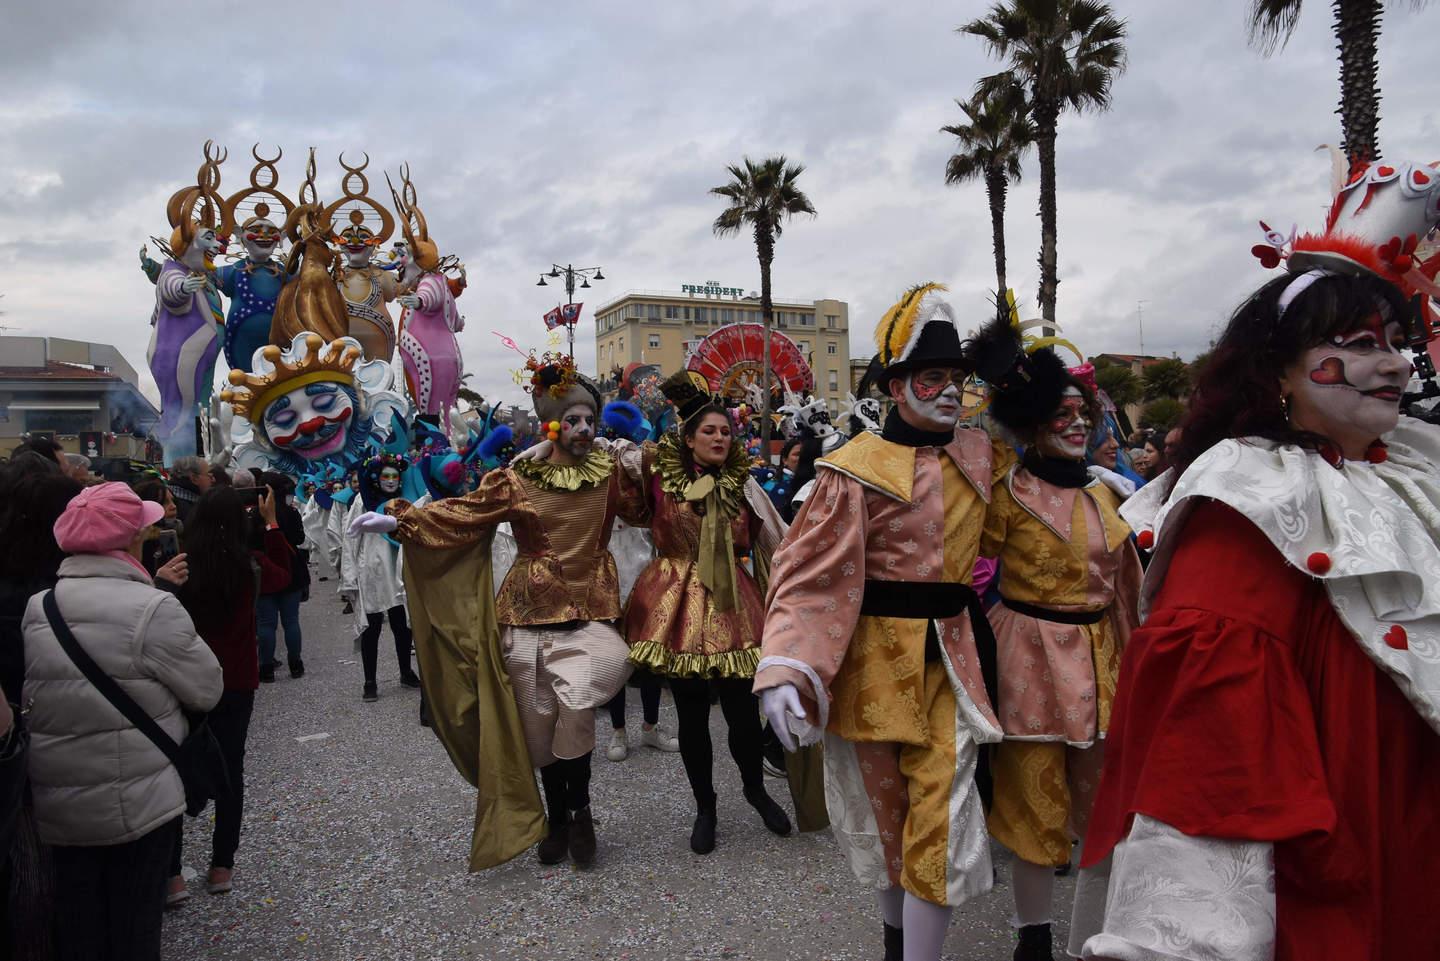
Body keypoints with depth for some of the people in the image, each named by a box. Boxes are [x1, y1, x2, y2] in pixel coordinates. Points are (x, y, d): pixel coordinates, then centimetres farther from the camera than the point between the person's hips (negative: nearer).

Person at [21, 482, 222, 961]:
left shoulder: (33, 609, -2)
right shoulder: (153, 609, -19)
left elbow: (22, 698, 7)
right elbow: (208, 689, -11)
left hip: (55, 805, 5)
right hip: (136, 802, -5)